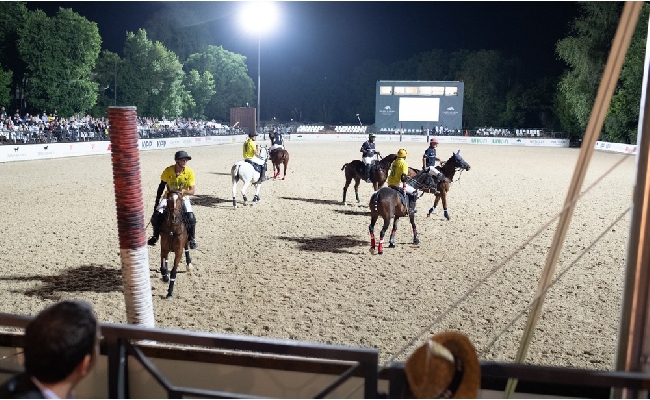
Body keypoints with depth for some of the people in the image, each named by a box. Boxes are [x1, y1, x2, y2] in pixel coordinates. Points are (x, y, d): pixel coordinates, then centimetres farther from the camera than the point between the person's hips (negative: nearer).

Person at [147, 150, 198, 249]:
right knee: (157, 215, -14)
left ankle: (191, 238, 2)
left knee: (191, 218, -23)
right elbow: (161, 186, 0)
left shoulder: (189, 172, -16)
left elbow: (192, 190, -15)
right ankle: (155, 236, 15)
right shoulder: (168, 171, -13)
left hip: (183, 197, -1)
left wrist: (184, 191, -36)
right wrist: (157, 201, 2)